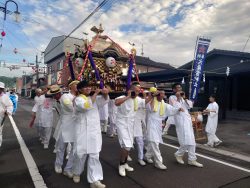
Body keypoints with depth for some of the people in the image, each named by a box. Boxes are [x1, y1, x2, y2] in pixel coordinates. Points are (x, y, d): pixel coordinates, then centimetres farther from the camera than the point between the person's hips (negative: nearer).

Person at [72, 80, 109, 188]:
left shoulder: (94, 98, 13)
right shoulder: (78, 99, -4)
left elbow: (104, 100, 0)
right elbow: (86, 106, -24)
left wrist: (105, 93, -21)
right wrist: (95, 94, -20)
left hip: (94, 131, 4)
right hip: (83, 131, -4)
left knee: (94, 155, 4)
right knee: (80, 154, 9)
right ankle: (77, 173, 36)